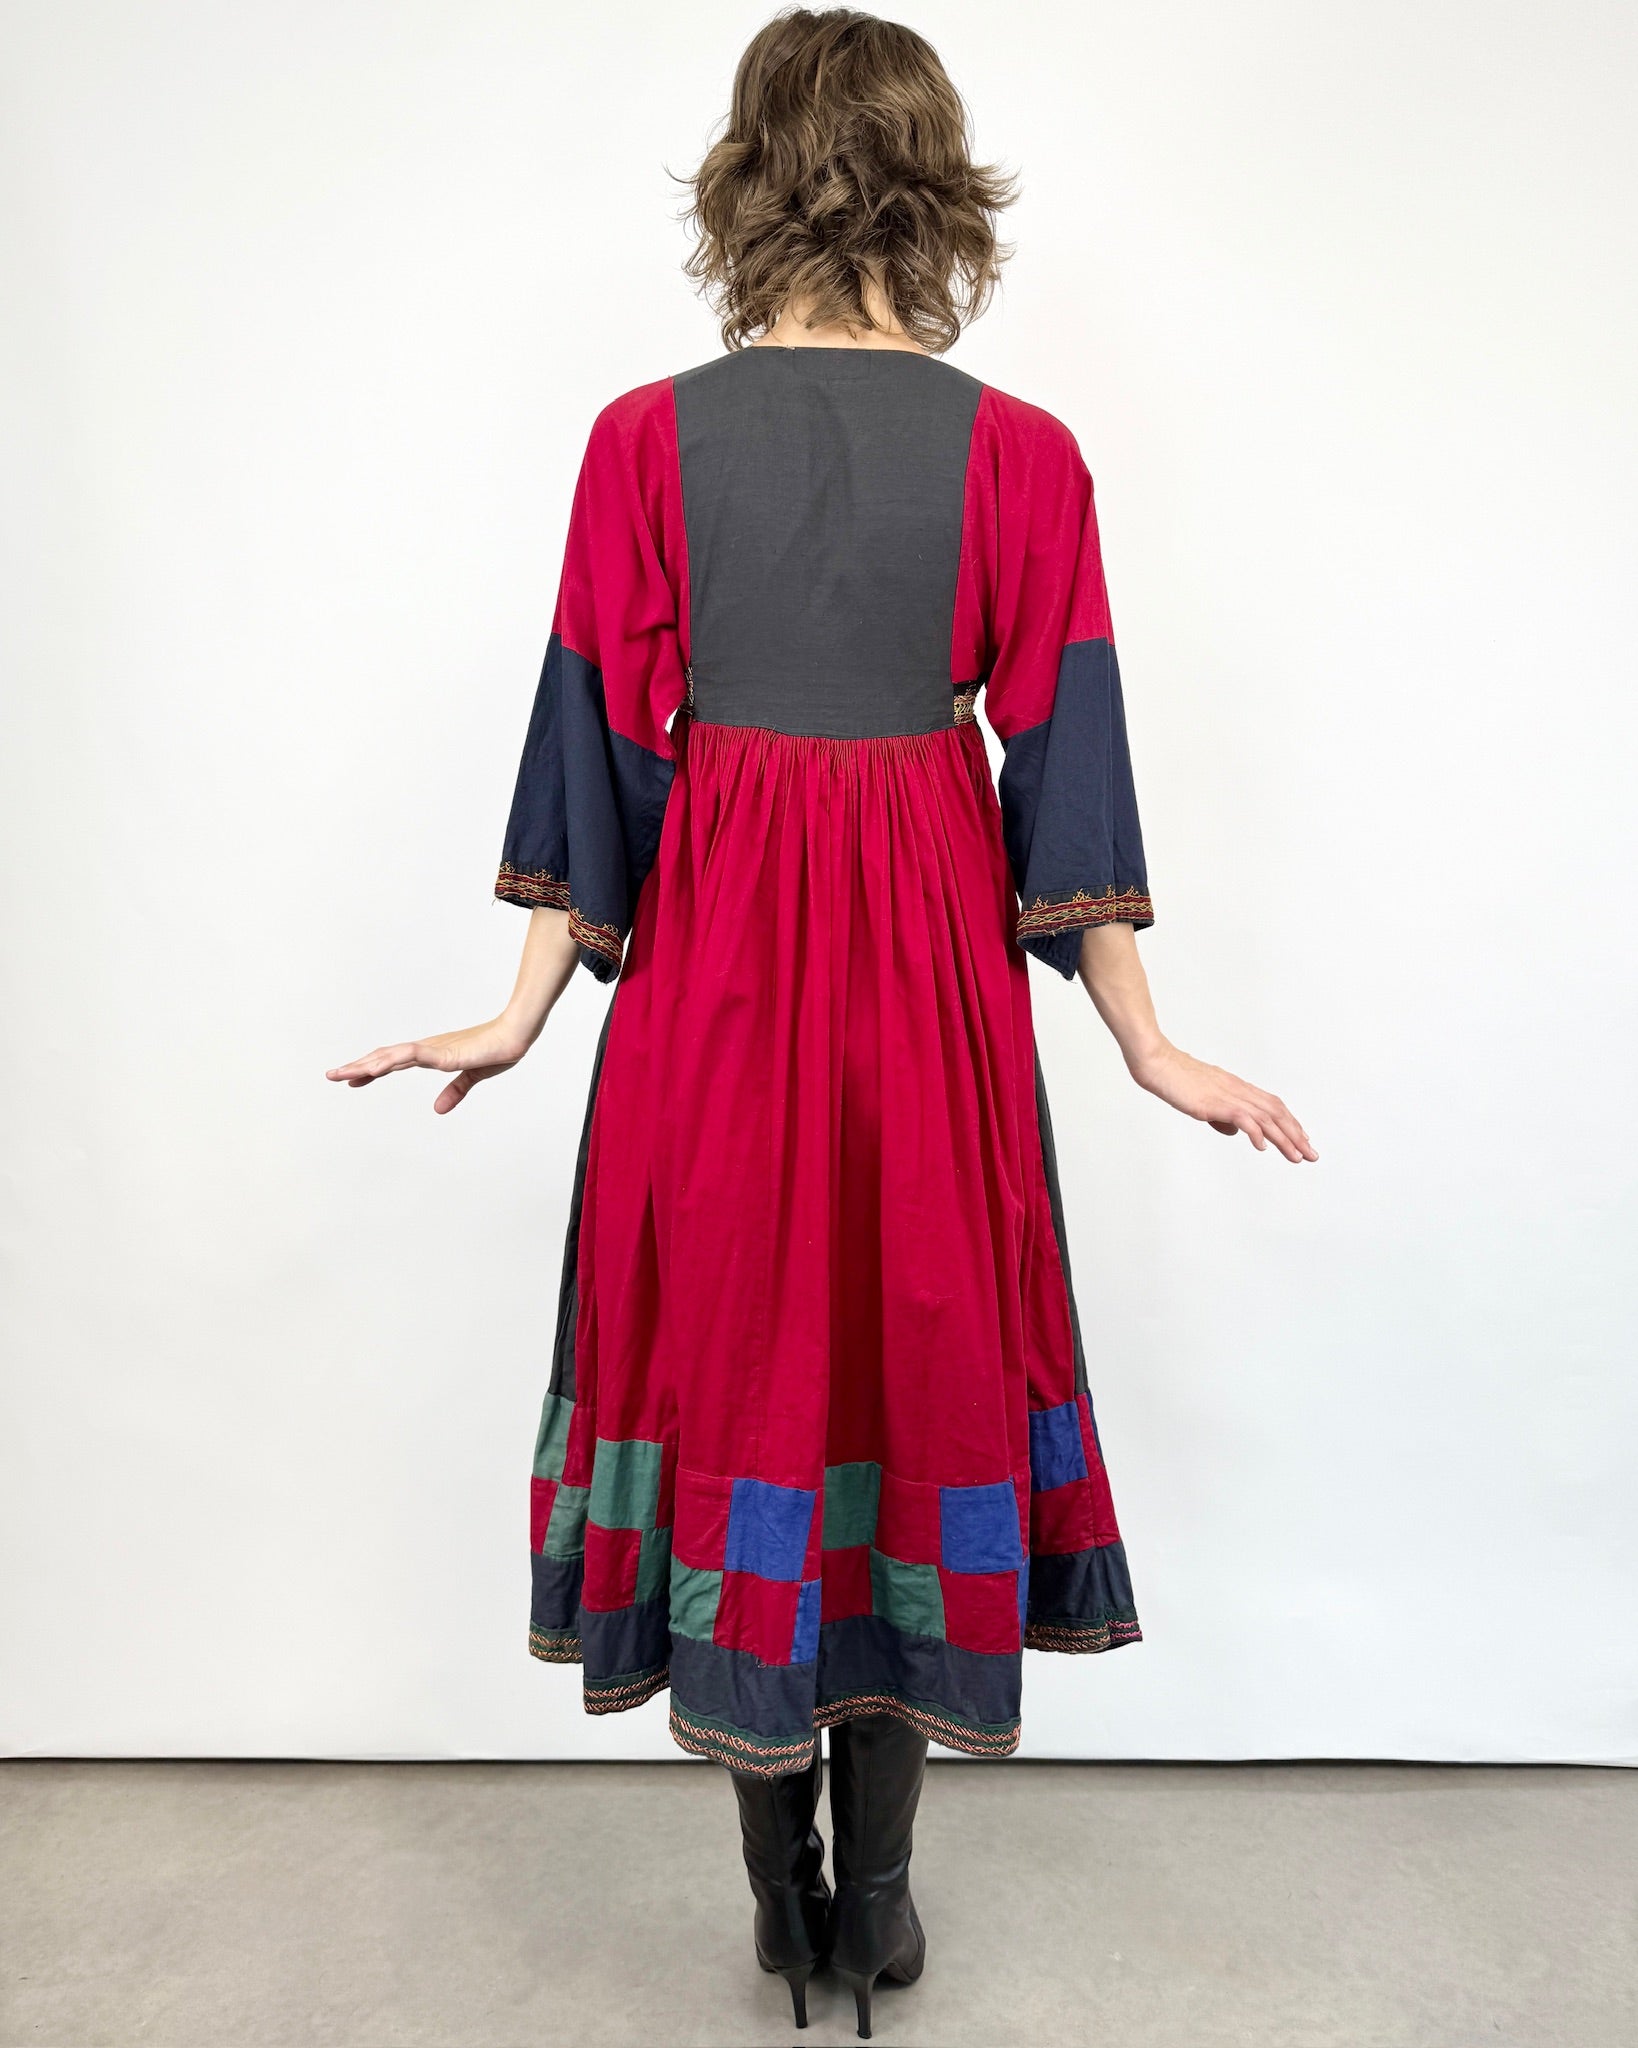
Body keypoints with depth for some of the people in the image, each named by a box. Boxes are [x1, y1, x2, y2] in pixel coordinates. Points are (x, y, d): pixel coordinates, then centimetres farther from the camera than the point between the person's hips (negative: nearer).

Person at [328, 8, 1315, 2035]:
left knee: (735, 1355, 13)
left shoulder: (647, 440, -3)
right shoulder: (1018, 454, -4)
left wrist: (526, 1009, 5)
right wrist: (1152, 1047, 2)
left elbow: (602, 745, -4)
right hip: (931, 962, 0)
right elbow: (1063, 765, -5)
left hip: (713, 958, 0)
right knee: (919, 1348, 13)